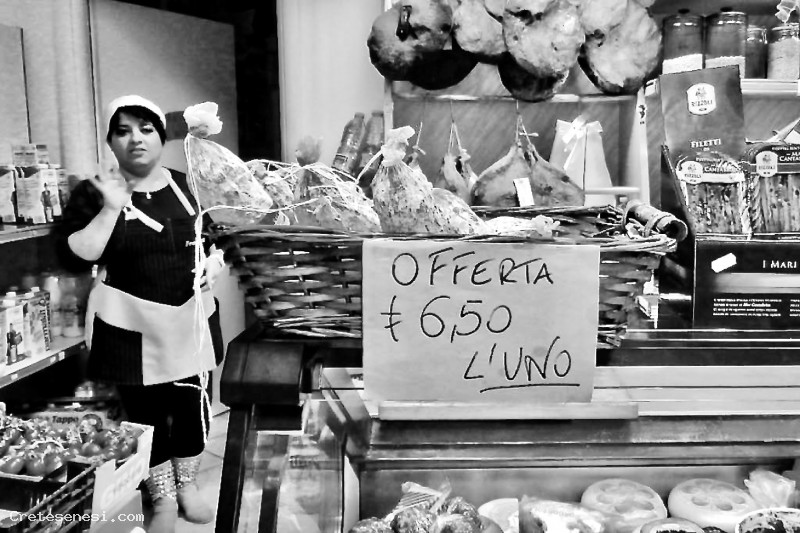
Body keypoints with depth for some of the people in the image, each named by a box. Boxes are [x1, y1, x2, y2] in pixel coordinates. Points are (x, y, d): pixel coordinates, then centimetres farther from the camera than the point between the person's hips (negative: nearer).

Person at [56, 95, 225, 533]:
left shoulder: (187, 185, 3)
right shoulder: (93, 192, -6)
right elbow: (74, 258, -15)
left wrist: (213, 264, -6)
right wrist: (111, 209, -22)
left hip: (188, 317, 3)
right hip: (131, 324, -2)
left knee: (190, 402, 13)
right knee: (145, 411, 9)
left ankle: (187, 485, 35)